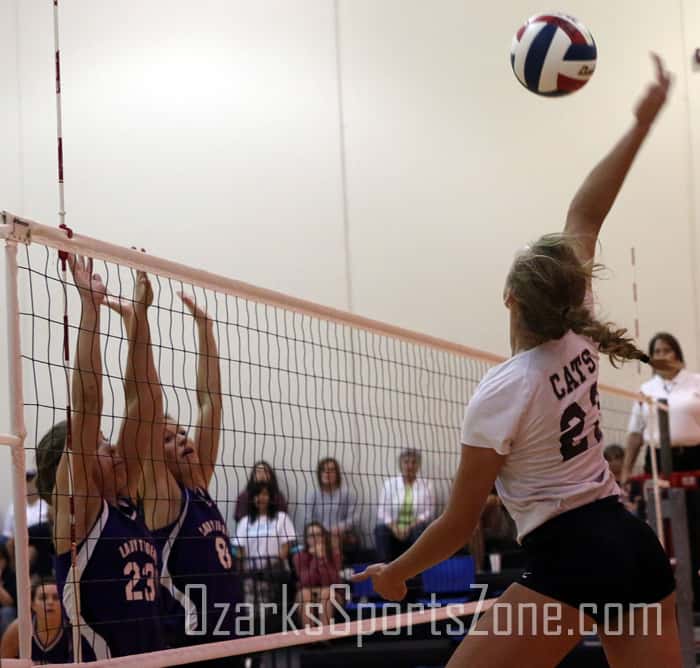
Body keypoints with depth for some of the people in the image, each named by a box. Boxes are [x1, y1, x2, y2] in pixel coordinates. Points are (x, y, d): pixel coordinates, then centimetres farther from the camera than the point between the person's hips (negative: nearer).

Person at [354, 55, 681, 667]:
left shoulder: (501, 394, -12)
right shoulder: (581, 341, 4)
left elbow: (459, 524, -6)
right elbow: (585, 216, 14)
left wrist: (396, 573, 10)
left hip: (571, 561, -7)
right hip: (636, 545, 7)